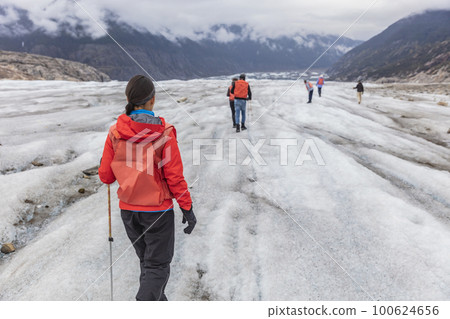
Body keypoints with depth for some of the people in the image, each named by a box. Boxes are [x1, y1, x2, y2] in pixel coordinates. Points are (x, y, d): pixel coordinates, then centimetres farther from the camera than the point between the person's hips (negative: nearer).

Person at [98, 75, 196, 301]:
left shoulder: (115, 132, -7)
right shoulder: (163, 133, -17)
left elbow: (106, 176, -2)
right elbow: (175, 177, -15)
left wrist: (103, 165, 20)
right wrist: (187, 208, -5)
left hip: (128, 210, 5)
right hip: (157, 210, -5)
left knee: (147, 261, 24)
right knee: (158, 266, 11)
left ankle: (158, 301, 44)